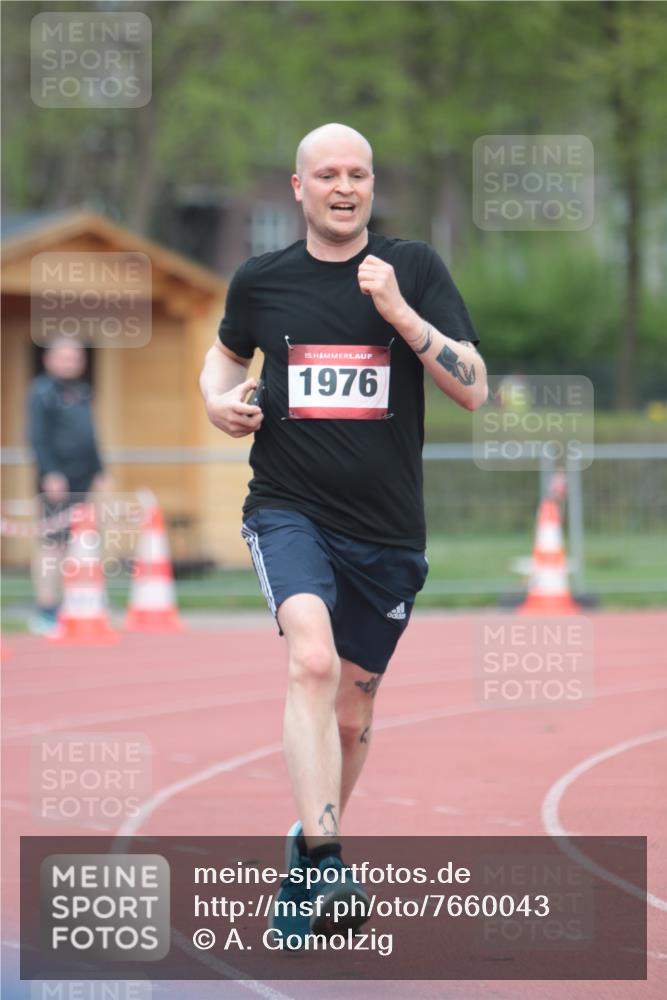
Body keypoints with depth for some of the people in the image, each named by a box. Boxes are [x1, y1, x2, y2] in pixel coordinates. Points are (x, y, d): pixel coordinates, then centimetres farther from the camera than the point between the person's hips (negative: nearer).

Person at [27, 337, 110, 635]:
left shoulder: (82, 391, 18)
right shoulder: (42, 392, -5)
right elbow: (37, 437, -11)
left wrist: (99, 472, 21)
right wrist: (50, 473, -19)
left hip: (82, 478, 8)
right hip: (56, 479, -8)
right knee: (50, 542, -8)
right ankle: (46, 613, -7)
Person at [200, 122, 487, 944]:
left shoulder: (414, 268, 0)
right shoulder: (261, 281, 3)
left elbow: (472, 390, -7)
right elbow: (226, 351, 25)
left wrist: (397, 309, -18)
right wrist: (220, 400, 3)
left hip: (387, 529, 2)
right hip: (290, 509, -2)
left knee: (351, 710, 13)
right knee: (313, 661, -28)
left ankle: (310, 859, 37)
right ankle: (322, 862, -31)